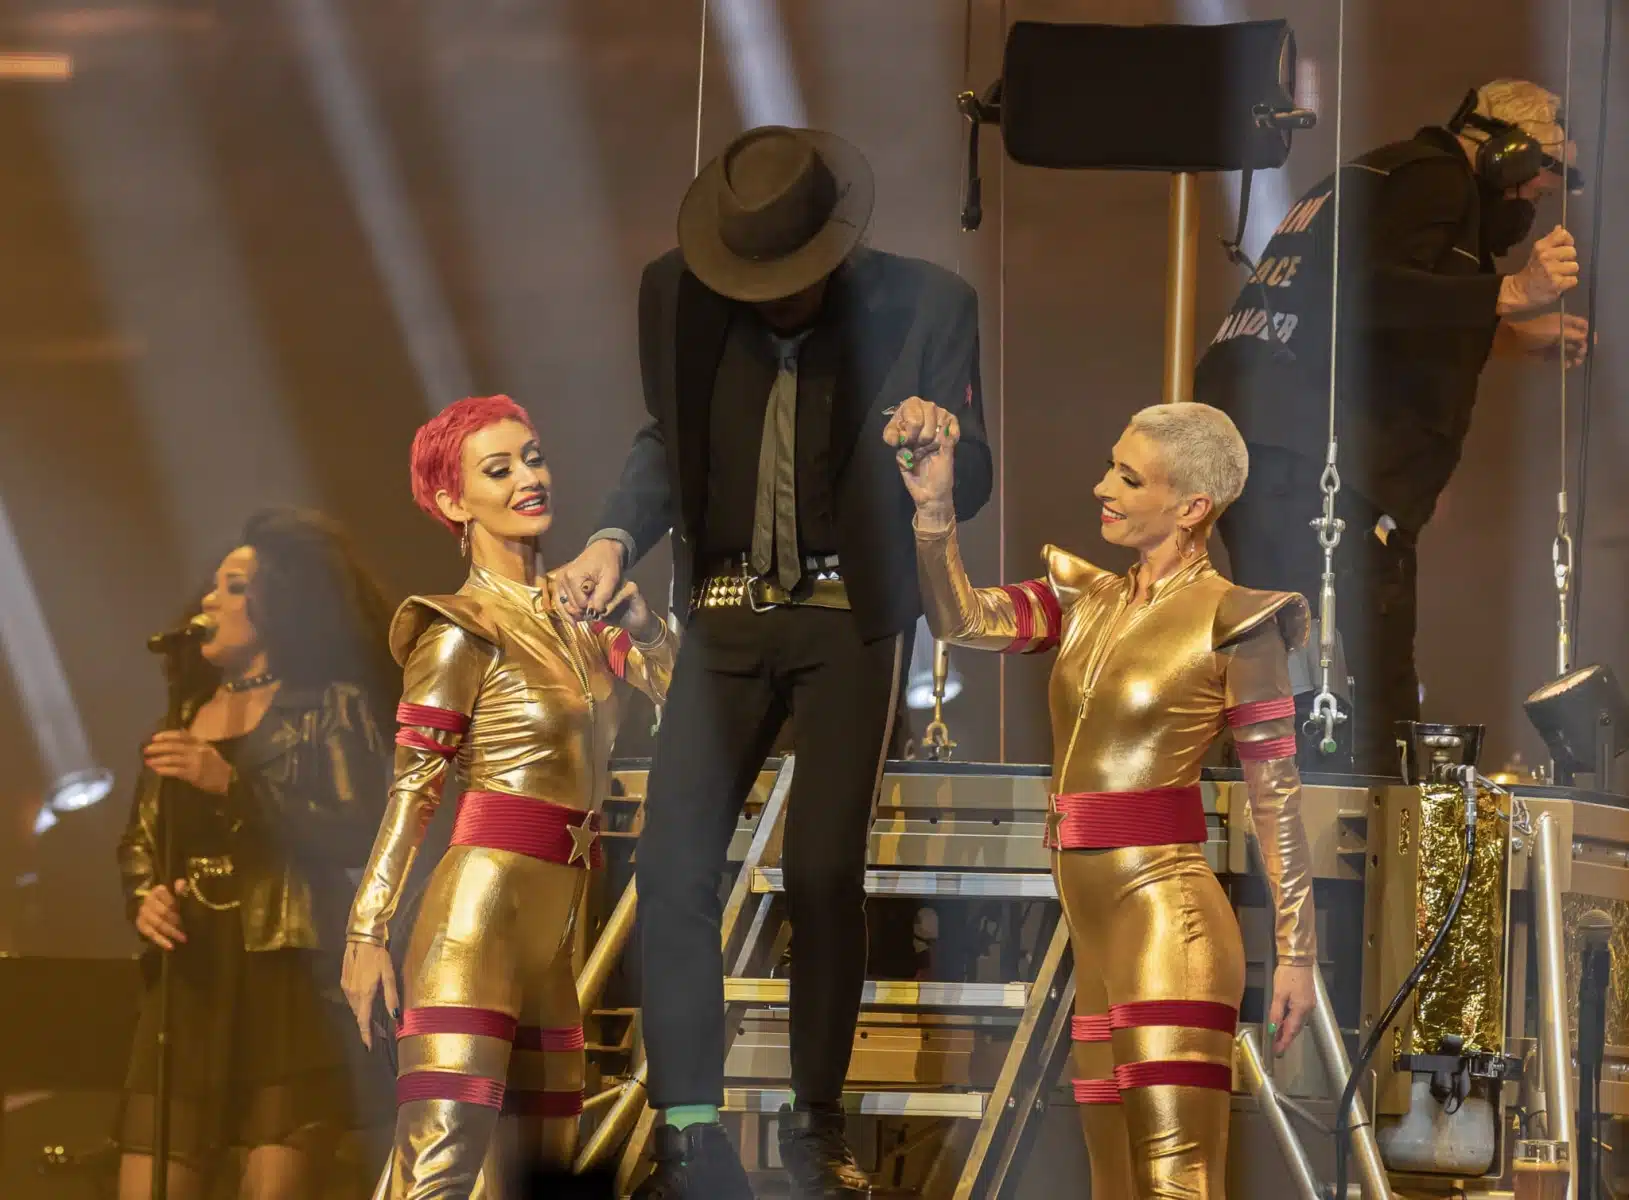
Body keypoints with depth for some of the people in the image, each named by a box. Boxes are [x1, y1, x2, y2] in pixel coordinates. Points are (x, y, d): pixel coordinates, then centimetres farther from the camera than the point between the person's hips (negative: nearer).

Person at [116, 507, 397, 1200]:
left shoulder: (332, 706, 3)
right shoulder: (187, 715, 20)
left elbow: (361, 834, -10)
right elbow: (139, 841, 22)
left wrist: (233, 784, -15)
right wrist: (143, 898, -1)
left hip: (290, 979, -5)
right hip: (188, 979, 5)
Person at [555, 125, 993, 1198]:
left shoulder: (924, 305, -9)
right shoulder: (680, 294, -3)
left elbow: (972, 481, -3)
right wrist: (617, 538, -2)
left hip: (852, 622, -2)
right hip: (729, 616, 2)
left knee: (826, 872, -2)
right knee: (674, 867, -8)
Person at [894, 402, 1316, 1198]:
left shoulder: (1232, 622, -6)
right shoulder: (1086, 603, 13)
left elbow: (1278, 798, -6)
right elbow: (961, 620, -2)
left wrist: (1297, 952, -8)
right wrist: (934, 506, -17)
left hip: (1167, 923, -8)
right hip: (1086, 924, 8)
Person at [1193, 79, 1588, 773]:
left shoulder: (1377, 178, 30)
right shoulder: (1436, 178, -2)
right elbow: (1364, 291, -19)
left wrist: (1515, 336, 38)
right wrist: (1509, 293, -21)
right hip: (1317, 463, -10)